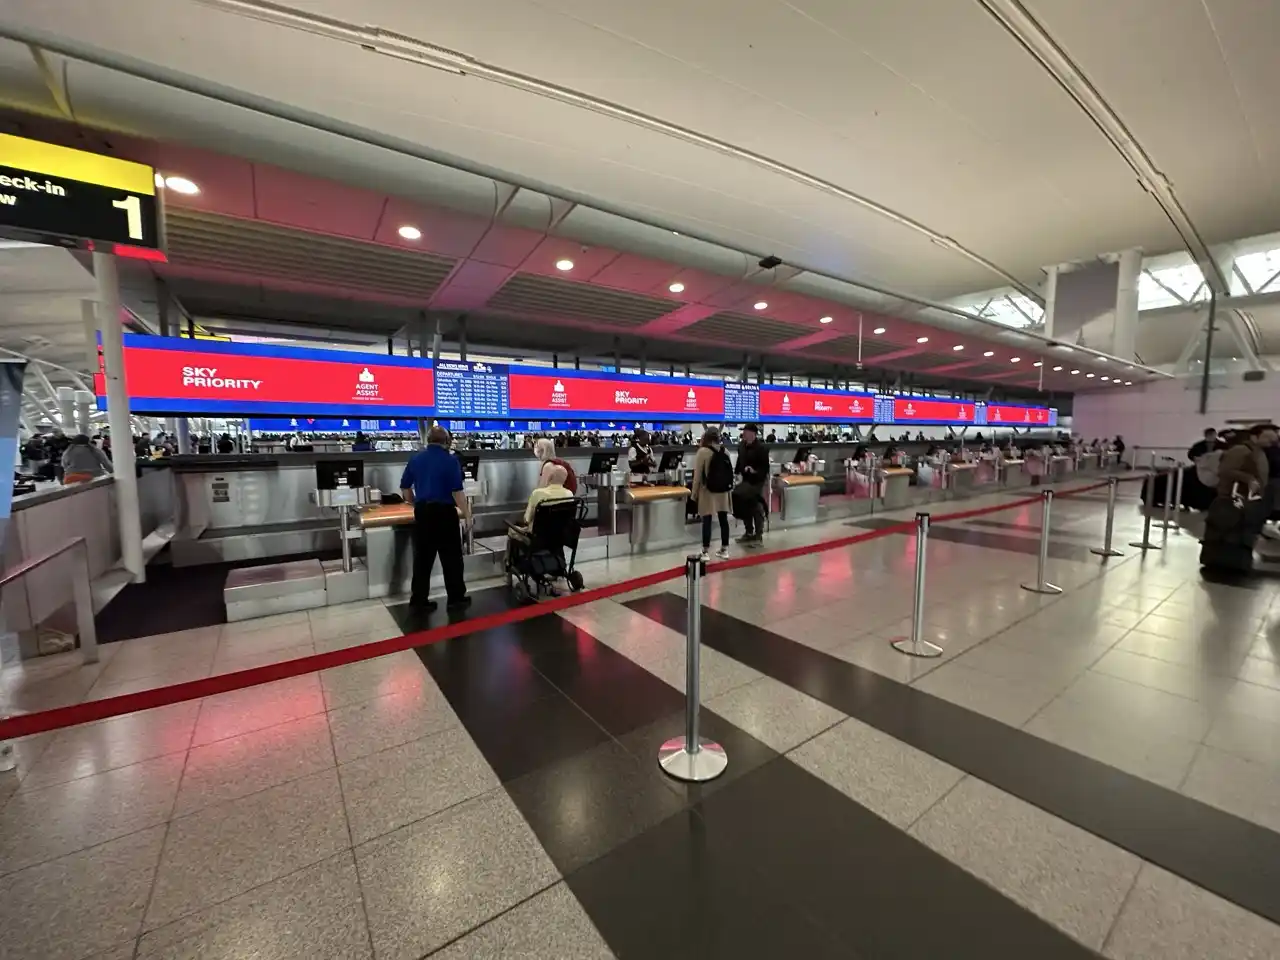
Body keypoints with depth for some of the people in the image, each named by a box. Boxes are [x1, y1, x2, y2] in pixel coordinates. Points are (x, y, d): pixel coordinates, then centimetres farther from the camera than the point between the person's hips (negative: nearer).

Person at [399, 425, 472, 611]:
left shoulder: (415, 458, 8)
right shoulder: (450, 460, -8)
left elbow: (404, 488, 13)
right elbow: (457, 491, -13)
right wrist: (467, 515, -7)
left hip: (422, 512, 5)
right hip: (444, 512, -5)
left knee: (422, 557, 11)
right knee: (451, 557, 5)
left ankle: (419, 599, 17)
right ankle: (456, 598, 12)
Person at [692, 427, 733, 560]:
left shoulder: (703, 451, -11)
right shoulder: (725, 452, 3)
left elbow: (698, 474, -11)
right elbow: (730, 472, 7)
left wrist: (694, 492, -4)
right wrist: (728, 487, 17)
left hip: (708, 491, -5)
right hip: (723, 490, 5)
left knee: (707, 521, -1)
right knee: (723, 519, 10)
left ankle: (705, 552, 2)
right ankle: (724, 549, 19)